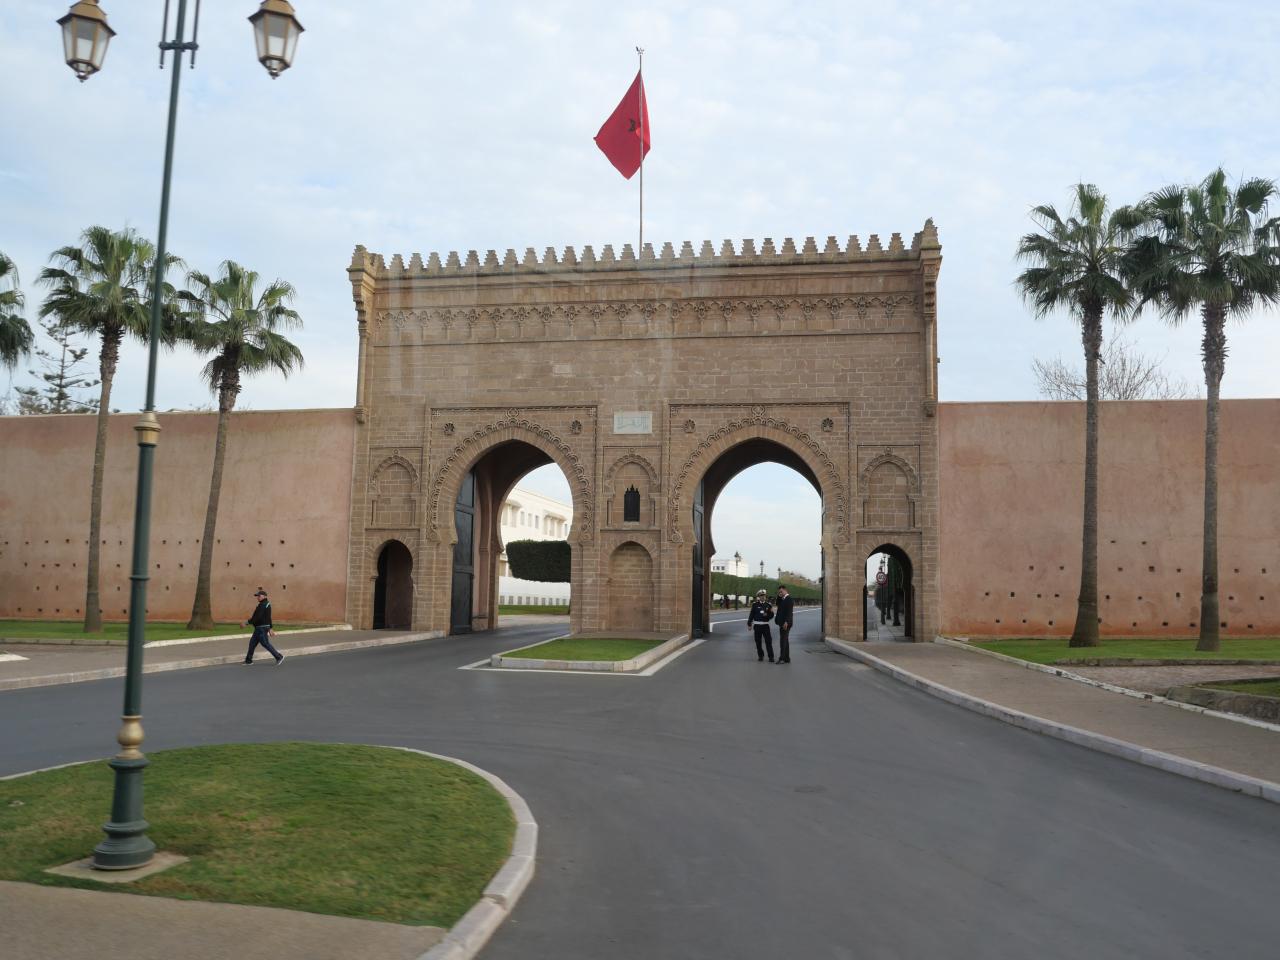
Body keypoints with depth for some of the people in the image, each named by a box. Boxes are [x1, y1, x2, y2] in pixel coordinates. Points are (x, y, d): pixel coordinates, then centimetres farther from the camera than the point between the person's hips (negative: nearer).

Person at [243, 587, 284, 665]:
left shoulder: (262, 605, -18)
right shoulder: (267, 604, 14)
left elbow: (257, 617, -25)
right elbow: (268, 618, 19)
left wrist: (248, 622, -17)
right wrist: (270, 628, 23)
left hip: (261, 628, -10)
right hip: (259, 628, 10)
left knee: (266, 644, -6)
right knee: (252, 642, 13)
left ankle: (279, 657, -3)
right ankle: (248, 660, 19)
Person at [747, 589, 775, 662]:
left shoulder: (768, 605, 5)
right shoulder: (755, 604, 2)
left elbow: (771, 616, 6)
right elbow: (751, 615, 4)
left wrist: (767, 615, -15)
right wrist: (749, 624, 3)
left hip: (765, 625, 0)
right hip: (757, 625, 0)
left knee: (768, 641, -5)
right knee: (758, 642, 6)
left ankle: (771, 657, -3)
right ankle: (760, 655, 19)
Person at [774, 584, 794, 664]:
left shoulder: (789, 599, -12)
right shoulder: (783, 599, 18)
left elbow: (789, 611, -19)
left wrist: (786, 622, -26)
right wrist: (779, 597, 4)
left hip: (785, 623, -10)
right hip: (782, 623, 10)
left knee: (783, 640, -11)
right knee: (785, 640, 11)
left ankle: (782, 658, -12)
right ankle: (787, 658, 16)